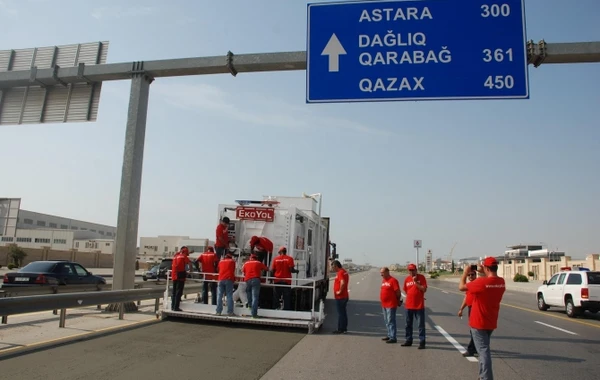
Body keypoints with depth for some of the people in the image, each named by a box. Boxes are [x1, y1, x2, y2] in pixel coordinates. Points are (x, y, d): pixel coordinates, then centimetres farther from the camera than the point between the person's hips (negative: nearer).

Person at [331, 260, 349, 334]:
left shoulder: (340, 273, -18)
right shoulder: (344, 271, 13)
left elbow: (343, 283, -33)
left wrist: (340, 291, -22)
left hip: (340, 297, -10)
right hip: (344, 296, 10)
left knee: (341, 313, -2)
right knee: (343, 312, 15)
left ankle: (340, 329, 4)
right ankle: (344, 329, 23)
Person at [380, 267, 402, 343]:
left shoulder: (393, 280, -14)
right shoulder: (383, 280, 13)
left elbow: (398, 292, -13)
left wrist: (398, 300, -1)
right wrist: (382, 302, 15)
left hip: (391, 305, -9)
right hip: (384, 304, 9)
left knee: (391, 321, -6)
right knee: (386, 321, 16)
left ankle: (393, 338, -1)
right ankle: (389, 335, 27)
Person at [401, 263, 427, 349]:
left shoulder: (421, 277, -5)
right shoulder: (407, 279, 6)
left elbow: (424, 289, -13)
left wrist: (416, 282, -18)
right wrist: (414, 296, 7)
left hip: (419, 306, -5)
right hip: (409, 305, 5)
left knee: (421, 325, -1)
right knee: (408, 324, 14)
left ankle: (422, 342, 4)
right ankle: (408, 341, 25)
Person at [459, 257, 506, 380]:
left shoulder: (481, 282, -24)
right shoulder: (501, 282, -5)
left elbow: (461, 287, -12)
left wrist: (465, 273, 1)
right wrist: (483, 273, 8)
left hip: (479, 323, -7)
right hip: (491, 323, 7)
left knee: (483, 351, -5)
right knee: (484, 349, 22)